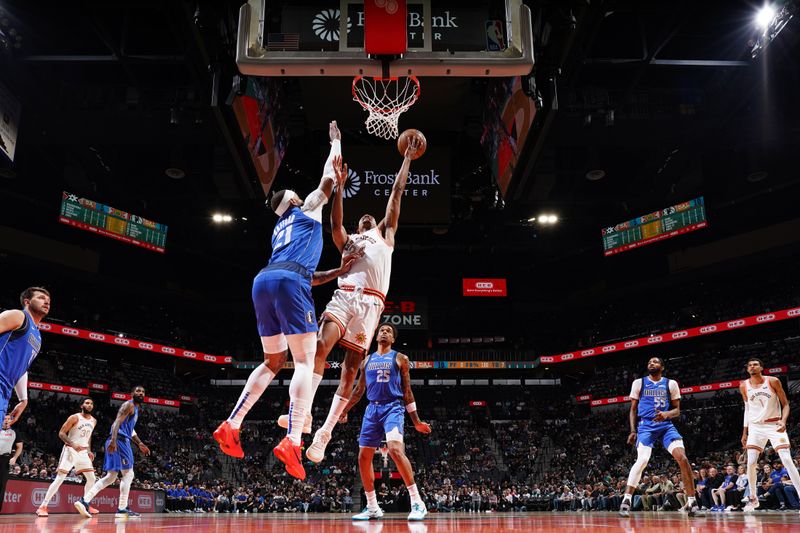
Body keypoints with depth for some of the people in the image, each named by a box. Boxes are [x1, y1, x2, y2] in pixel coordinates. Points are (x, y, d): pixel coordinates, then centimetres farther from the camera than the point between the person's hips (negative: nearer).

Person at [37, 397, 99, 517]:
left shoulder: (93, 421, 8)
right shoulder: (74, 418, -11)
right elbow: (61, 433, -12)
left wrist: (89, 451, 14)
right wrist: (73, 444, -25)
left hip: (83, 451, 6)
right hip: (70, 450, -6)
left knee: (91, 479, 6)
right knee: (60, 478, -13)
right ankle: (43, 507, -10)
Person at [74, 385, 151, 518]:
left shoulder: (136, 408, 25)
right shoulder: (129, 405, -6)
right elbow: (117, 422, -19)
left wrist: (140, 444, 29)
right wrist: (113, 440, -32)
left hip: (118, 442, 10)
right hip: (120, 441, -10)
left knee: (111, 477, 9)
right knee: (128, 474, -4)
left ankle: (84, 501, 1)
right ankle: (122, 509, -3)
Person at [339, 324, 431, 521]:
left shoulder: (400, 358, 7)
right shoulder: (367, 361, 18)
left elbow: (407, 390, 7)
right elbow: (359, 390, 23)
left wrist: (416, 421, 3)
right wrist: (344, 410, 19)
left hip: (392, 408, -5)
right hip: (372, 409, 5)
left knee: (395, 449, -27)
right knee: (363, 457, 1)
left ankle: (417, 503, -23)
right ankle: (372, 508, 14)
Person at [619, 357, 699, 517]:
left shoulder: (671, 384, 8)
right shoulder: (639, 383, 8)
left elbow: (677, 410, 8)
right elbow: (633, 409, 11)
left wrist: (667, 414, -15)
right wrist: (633, 431, 0)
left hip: (666, 425, 1)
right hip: (646, 426, -1)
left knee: (682, 457, -17)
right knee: (642, 460, -22)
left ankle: (691, 501, -4)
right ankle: (626, 500, -17)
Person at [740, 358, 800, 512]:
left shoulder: (773, 381, -8)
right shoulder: (744, 386, 1)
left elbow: (785, 404, -3)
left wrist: (783, 420, -22)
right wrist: (745, 432, 13)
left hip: (774, 425, -3)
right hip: (756, 427, 3)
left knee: (787, 460, -13)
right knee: (751, 463, -5)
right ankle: (753, 498, 11)